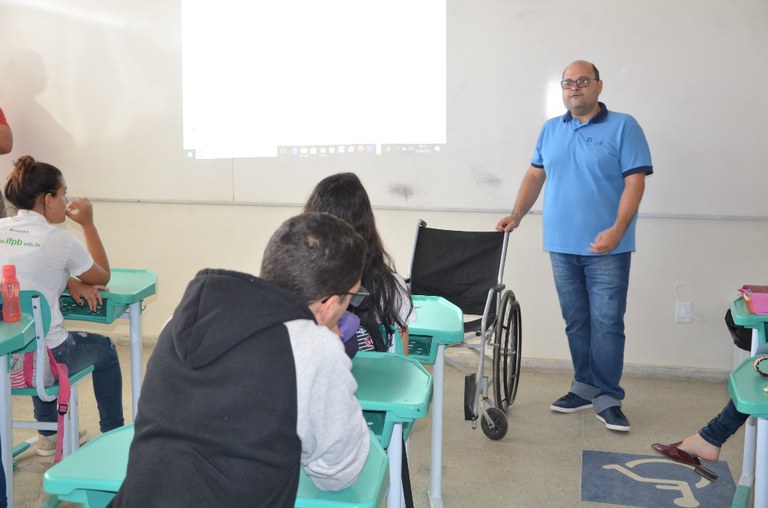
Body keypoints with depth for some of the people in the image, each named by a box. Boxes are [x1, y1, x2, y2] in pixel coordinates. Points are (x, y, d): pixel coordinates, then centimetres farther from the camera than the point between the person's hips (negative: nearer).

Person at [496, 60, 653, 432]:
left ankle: (607, 400, 6)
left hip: (606, 249, -5)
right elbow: (535, 175, 18)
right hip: (562, 246, 5)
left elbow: (635, 182, -10)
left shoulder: (623, 127, -4)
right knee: (575, 322, 12)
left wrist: (617, 230, -21)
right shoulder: (550, 130, 12)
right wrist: (516, 216, 6)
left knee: (607, 324, -3)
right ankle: (584, 387, 24)